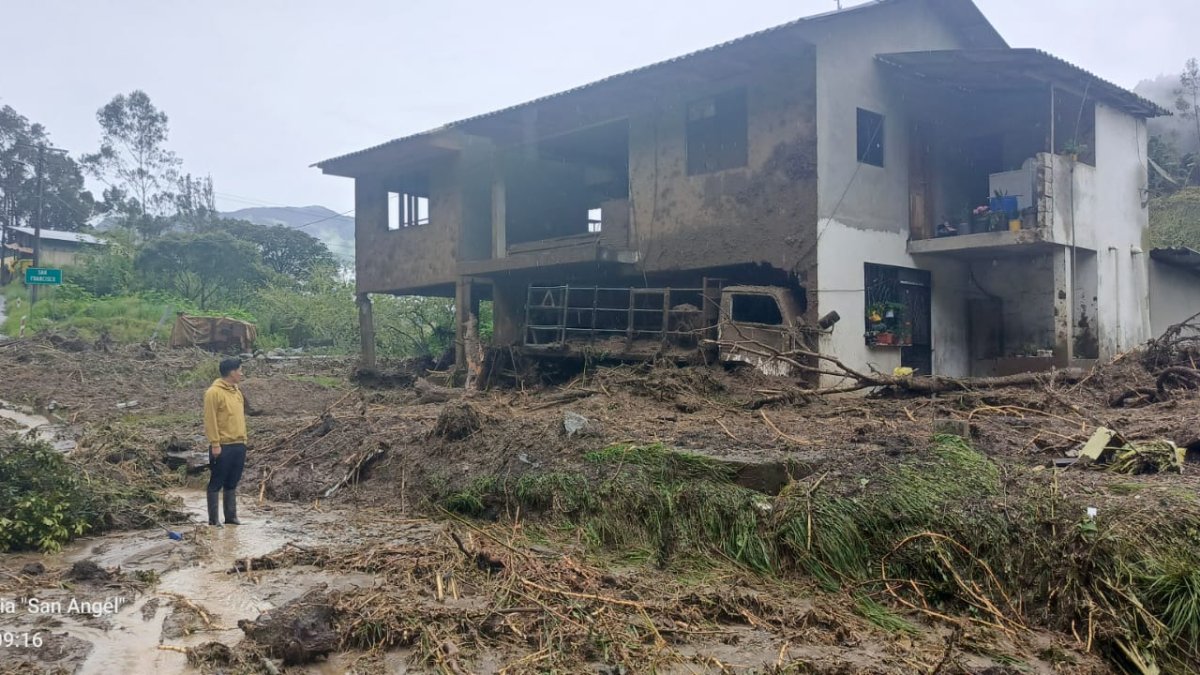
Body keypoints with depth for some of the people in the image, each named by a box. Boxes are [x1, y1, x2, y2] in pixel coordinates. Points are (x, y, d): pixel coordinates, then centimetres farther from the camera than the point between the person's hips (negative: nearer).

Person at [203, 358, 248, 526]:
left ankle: (231, 516, 20)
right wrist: (215, 444, -17)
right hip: (222, 446, -8)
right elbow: (210, 420, -14)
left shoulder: (237, 392, 14)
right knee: (216, 483, 1)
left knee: (232, 483, 13)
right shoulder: (214, 392, -11)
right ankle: (213, 519, 7)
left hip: (239, 445, 8)